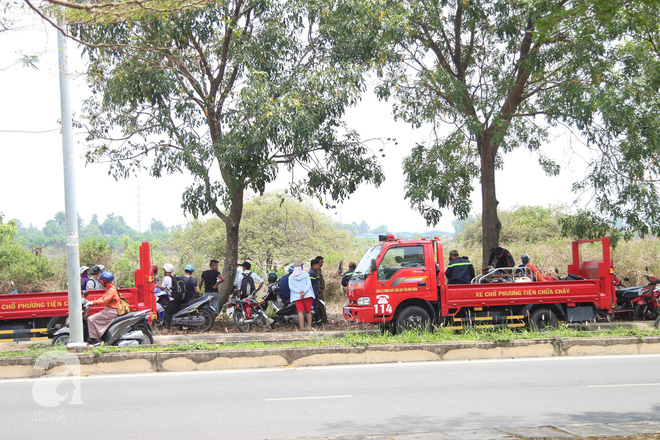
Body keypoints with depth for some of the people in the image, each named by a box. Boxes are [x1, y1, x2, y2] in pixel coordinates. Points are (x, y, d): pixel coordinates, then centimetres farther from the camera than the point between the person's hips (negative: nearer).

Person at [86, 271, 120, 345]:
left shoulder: (111, 290, -17)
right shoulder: (110, 288, 15)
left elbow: (104, 301, -26)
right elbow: (103, 298, 21)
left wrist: (93, 302, -23)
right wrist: (92, 302, 13)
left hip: (111, 311, -11)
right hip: (109, 310, 11)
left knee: (91, 319, -14)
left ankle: (95, 339, -16)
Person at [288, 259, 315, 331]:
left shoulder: (291, 277, 6)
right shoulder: (305, 274, 3)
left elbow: (291, 287, -5)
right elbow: (308, 284, -8)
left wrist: (299, 292, -11)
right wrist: (304, 292, -15)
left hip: (297, 296, 1)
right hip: (307, 295, -1)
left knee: (300, 312, -3)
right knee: (308, 311, 7)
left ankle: (302, 328, -10)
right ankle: (310, 327, 6)